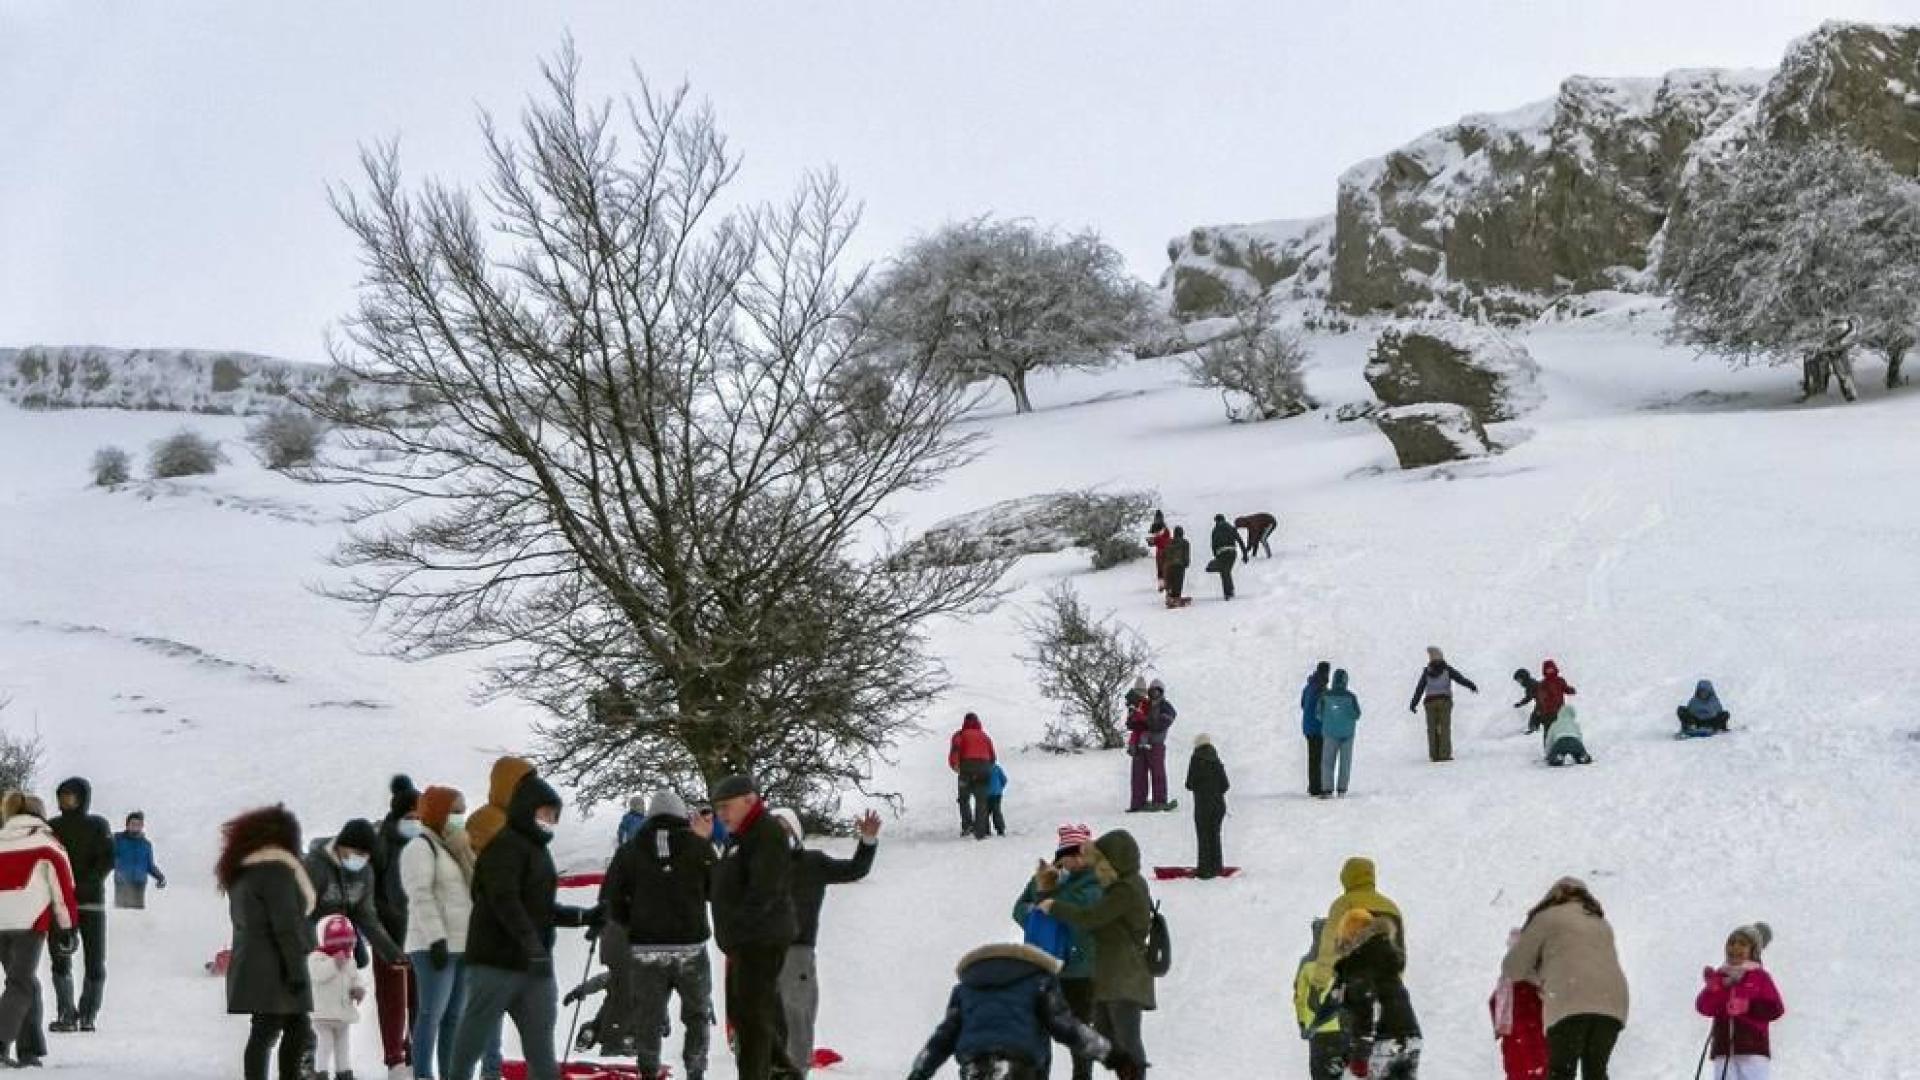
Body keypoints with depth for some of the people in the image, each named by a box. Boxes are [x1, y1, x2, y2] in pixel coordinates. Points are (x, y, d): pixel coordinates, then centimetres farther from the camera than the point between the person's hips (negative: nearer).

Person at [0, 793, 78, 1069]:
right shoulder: (47, 844, 6)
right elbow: (63, 887, 4)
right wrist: (67, 927, 10)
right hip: (29, 922, -5)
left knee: (26, 984, 16)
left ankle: (29, 1049, 11)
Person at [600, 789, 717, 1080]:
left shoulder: (630, 850, 1)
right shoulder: (698, 846, -2)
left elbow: (610, 898, 1)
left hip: (645, 948, 0)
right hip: (690, 946, 0)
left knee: (648, 1019, 7)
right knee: (697, 1015, 14)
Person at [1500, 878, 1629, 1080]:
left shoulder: (1547, 918, 15)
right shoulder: (1602, 924, 31)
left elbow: (1512, 968, 16)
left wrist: (1537, 978, 38)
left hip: (1571, 1003, -5)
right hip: (1612, 1001, 5)